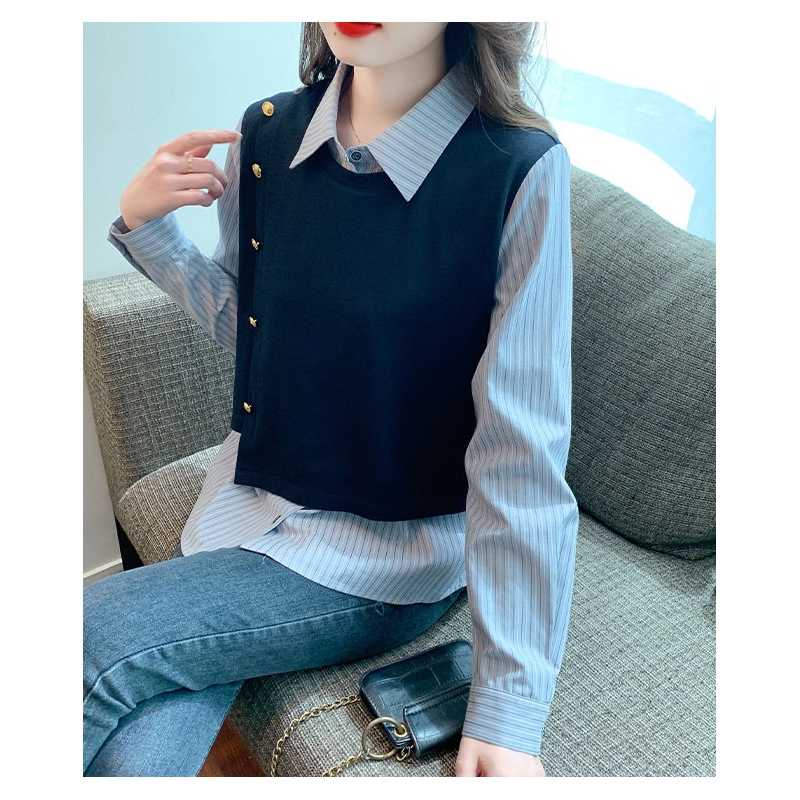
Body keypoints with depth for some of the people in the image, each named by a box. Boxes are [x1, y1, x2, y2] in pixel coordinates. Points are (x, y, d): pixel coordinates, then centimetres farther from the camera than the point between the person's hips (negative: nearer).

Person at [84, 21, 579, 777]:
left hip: (393, 547, -4)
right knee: (131, 762, -14)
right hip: (249, 495, 4)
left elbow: (519, 453, -19)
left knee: (93, 639, -18)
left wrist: (509, 710, -17)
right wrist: (144, 225, -2)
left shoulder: (520, 170, -19)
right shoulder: (267, 133, -3)